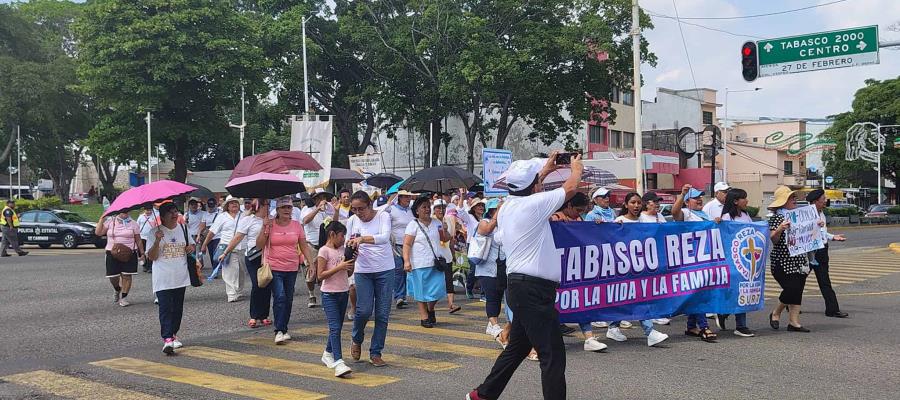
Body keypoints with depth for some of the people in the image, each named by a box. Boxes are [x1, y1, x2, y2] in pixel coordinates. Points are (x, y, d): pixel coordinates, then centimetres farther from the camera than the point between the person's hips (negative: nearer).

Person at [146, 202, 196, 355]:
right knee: (165, 308, -13)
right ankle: (167, 339, -18)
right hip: (163, 279, -5)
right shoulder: (155, 232, -5)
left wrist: (191, 247, 0)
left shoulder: (183, 228, 9)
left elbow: (191, 244, 24)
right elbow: (151, 257, -9)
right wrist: (157, 241, -23)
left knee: (178, 308, 12)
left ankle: (173, 333, 26)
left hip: (181, 277, 5)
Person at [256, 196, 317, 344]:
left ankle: (284, 329, 22)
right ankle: (279, 331, -11)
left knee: (288, 300, 10)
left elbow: (304, 246, 7)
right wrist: (264, 229, -16)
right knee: (279, 297, -15)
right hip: (274, 268, -4)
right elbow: (259, 246, -6)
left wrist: (312, 262, -1)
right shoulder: (270, 224, -3)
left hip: (292, 268, 4)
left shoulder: (296, 225, 4)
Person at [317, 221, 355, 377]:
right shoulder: (324, 251, -9)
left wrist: (352, 262, -2)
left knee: (337, 327, 14)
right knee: (335, 328, -14)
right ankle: (338, 363, -20)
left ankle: (328, 354, 32)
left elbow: (349, 274, 16)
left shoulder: (342, 249, 12)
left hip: (344, 293, 7)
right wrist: (339, 267, -19)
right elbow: (320, 275, -14)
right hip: (329, 294, -7)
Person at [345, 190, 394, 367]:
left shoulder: (383, 216, -7)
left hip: (385, 270, -1)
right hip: (363, 271, 1)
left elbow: (385, 237, -25)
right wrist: (352, 252, -19)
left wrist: (362, 239, -37)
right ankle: (357, 340, 21)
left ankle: (375, 353, 15)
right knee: (364, 310, -10)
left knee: (383, 314, 2)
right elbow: (349, 245, 5)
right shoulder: (352, 221, 0)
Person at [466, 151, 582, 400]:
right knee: (553, 356, -7)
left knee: (517, 347, 21)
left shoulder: (507, 206, 10)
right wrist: (576, 168, 19)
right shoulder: (533, 204, -13)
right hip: (534, 289, -9)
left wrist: (545, 171, 40)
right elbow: (570, 188, -1)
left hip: (519, 286, 9)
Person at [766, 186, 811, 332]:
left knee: (798, 291, 4)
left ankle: (794, 321, 9)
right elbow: (773, 239, -15)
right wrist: (780, 228, -33)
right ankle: (775, 313, 9)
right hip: (783, 260, -7)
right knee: (791, 289, -15)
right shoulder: (776, 217, -8)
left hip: (799, 259, 7)